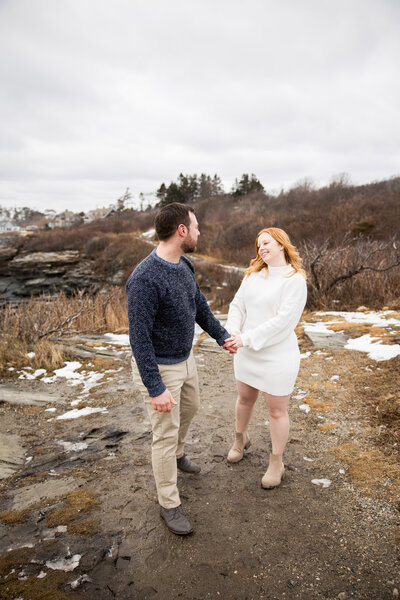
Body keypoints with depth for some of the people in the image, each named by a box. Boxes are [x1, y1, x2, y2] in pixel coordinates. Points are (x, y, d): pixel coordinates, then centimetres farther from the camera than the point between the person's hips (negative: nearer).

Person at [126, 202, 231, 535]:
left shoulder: (184, 266, -3)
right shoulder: (145, 278, -31)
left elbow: (200, 306, 11)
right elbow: (139, 337, -29)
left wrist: (223, 336, 14)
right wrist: (155, 389, -26)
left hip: (185, 359, 9)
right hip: (159, 368, -8)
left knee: (190, 408, 28)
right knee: (166, 433, 6)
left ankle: (177, 454, 57)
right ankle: (169, 502, 28)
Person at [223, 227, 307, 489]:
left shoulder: (295, 279, -15)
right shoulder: (253, 275, 3)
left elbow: (283, 321, -22)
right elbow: (237, 305, 1)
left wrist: (246, 338, -23)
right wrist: (232, 333, -17)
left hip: (278, 356, -5)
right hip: (248, 352, 6)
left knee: (277, 411, 10)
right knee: (245, 398, 23)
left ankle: (276, 463, 31)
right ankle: (241, 438, 51)